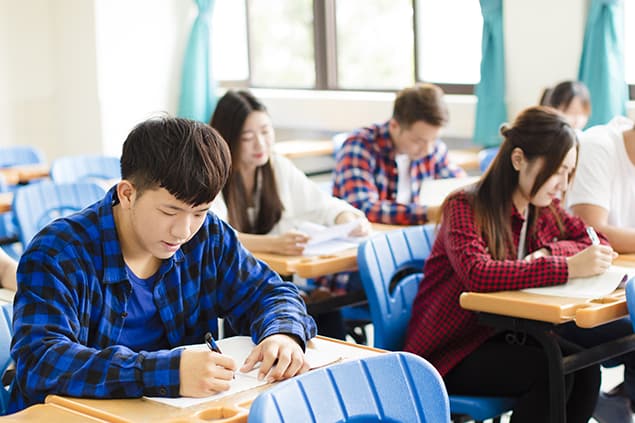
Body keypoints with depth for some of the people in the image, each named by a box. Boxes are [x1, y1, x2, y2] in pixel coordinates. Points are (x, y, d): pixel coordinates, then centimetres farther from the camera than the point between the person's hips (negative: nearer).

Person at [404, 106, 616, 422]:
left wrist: (549, 252, -13)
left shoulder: (544, 208, 5)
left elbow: (594, 240, 8)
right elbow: (478, 275, -33)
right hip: (450, 351, -6)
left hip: (502, 336, 7)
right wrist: (567, 267, -37)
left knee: (585, 368, -19)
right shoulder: (465, 208, -17)